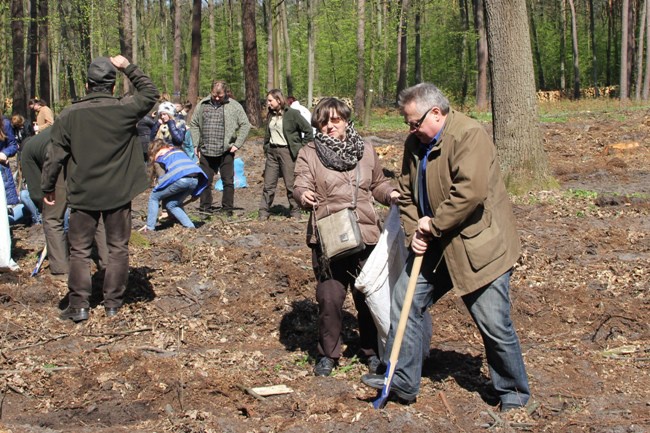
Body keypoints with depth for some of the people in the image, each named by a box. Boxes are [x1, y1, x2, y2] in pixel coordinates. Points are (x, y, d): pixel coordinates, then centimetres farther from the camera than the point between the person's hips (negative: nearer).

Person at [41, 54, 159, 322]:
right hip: (119, 194, 0)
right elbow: (150, 93, 10)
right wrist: (128, 67, 11)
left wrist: (48, 187, 9)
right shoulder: (124, 109, -9)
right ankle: (113, 304, 15)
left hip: (82, 195, 0)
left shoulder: (69, 115, -7)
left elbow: (55, 156, -2)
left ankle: (78, 306, 9)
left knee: (79, 250, 10)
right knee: (118, 248, 12)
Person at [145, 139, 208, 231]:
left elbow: (162, 179, 14)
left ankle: (150, 229, 11)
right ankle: (190, 227, 11)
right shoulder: (177, 150, 35)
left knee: (154, 197, 17)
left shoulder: (158, 158, 19)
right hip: (195, 179, 5)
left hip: (181, 178, -5)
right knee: (171, 204, 23)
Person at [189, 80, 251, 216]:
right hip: (206, 152, 2)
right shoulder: (202, 105, 6)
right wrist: (196, 145, 6)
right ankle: (205, 209, 17)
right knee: (205, 181, 8)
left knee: (228, 181, 3)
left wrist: (237, 144, -7)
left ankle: (228, 209, 12)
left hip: (226, 152, -2)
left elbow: (245, 125, -1)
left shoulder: (234, 106, -2)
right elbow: (194, 124, 12)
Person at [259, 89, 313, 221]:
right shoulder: (270, 115, 11)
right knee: (268, 184, 4)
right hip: (272, 151, 6)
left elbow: (308, 130, -7)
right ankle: (263, 212, 7)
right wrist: (266, 147, 12)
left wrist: (301, 148, -7)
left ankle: (295, 212, 13)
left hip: (287, 151, -6)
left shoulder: (292, 114, -8)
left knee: (291, 185, 1)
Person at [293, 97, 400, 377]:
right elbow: (301, 185, -12)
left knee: (368, 296, 9)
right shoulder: (309, 154, 2)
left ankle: (371, 351, 27)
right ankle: (328, 354, 16)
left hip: (365, 235, 2)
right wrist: (304, 195, -35)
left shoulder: (366, 151, 11)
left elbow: (377, 184, 22)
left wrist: (391, 194, 1)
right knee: (329, 298, -3)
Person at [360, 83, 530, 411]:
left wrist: (435, 224, -19)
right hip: (435, 245, 8)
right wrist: (413, 231, -3)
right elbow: (406, 193, 13)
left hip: (477, 246, -8)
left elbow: (470, 192, -29)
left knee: (495, 325, -1)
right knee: (404, 301, 6)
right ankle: (403, 381, 18)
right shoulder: (415, 143, 7)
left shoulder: (469, 135, -19)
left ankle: (513, 393, 20)